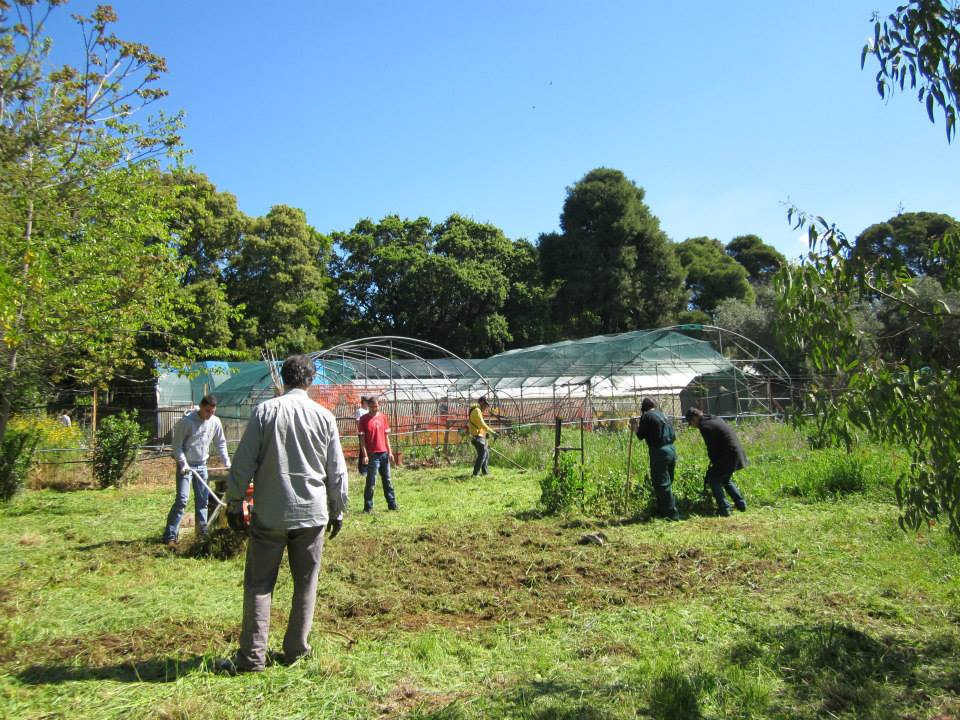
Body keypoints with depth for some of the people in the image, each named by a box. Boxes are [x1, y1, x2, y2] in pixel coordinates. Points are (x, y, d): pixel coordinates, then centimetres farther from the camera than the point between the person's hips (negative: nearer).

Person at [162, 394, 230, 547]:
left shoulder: (215, 422, -1)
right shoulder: (186, 421, -16)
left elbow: (221, 443, 10)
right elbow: (177, 444, -13)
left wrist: (227, 462, 6)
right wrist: (183, 463, -21)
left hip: (202, 465, 6)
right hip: (185, 465, -6)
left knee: (203, 499, 10)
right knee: (182, 499, -13)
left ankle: (202, 531, 20)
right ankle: (170, 536, -10)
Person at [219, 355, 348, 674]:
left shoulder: (265, 411, -4)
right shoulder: (324, 416, 1)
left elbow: (243, 463, -5)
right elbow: (337, 470, 5)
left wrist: (234, 503, 6)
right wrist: (338, 510, 15)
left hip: (269, 515, -1)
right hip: (312, 513, 2)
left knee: (259, 584, 8)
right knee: (305, 583, 12)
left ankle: (252, 656, 10)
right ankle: (295, 650, 19)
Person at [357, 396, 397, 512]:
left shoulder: (383, 417, 8)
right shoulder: (364, 419, -5)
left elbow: (386, 435, 12)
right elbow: (362, 438, -7)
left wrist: (390, 452, 8)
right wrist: (365, 455, -13)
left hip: (384, 453, 5)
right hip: (372, 454, -5)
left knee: (387, 480, 12)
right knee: (371, 482, -1)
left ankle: (392, 504, 19)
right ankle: (368, 507, 8)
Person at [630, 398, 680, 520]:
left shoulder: (646, 416, -5)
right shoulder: (663, 415, 16)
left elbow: (641, 436, -4)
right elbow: (673, 436, 16)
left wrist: (635, 426, 12)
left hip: (659, 451, -8)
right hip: (671, 449, 8)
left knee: (662, 484, -2)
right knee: (667, 482, 16)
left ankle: (672, 514, -2)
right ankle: (662, 510, 27)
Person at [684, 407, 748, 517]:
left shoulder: (705, 426, -14)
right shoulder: (715, 419, 15)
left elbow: (711, 448, -13)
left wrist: (714, 463, 3)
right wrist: (715, 462, 18)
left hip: (729, 456, -9)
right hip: (738, 453, 9)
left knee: (713, 479, 2)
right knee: (726, 479, 24)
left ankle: (724, 509, 1)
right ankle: (741, 504, 26)